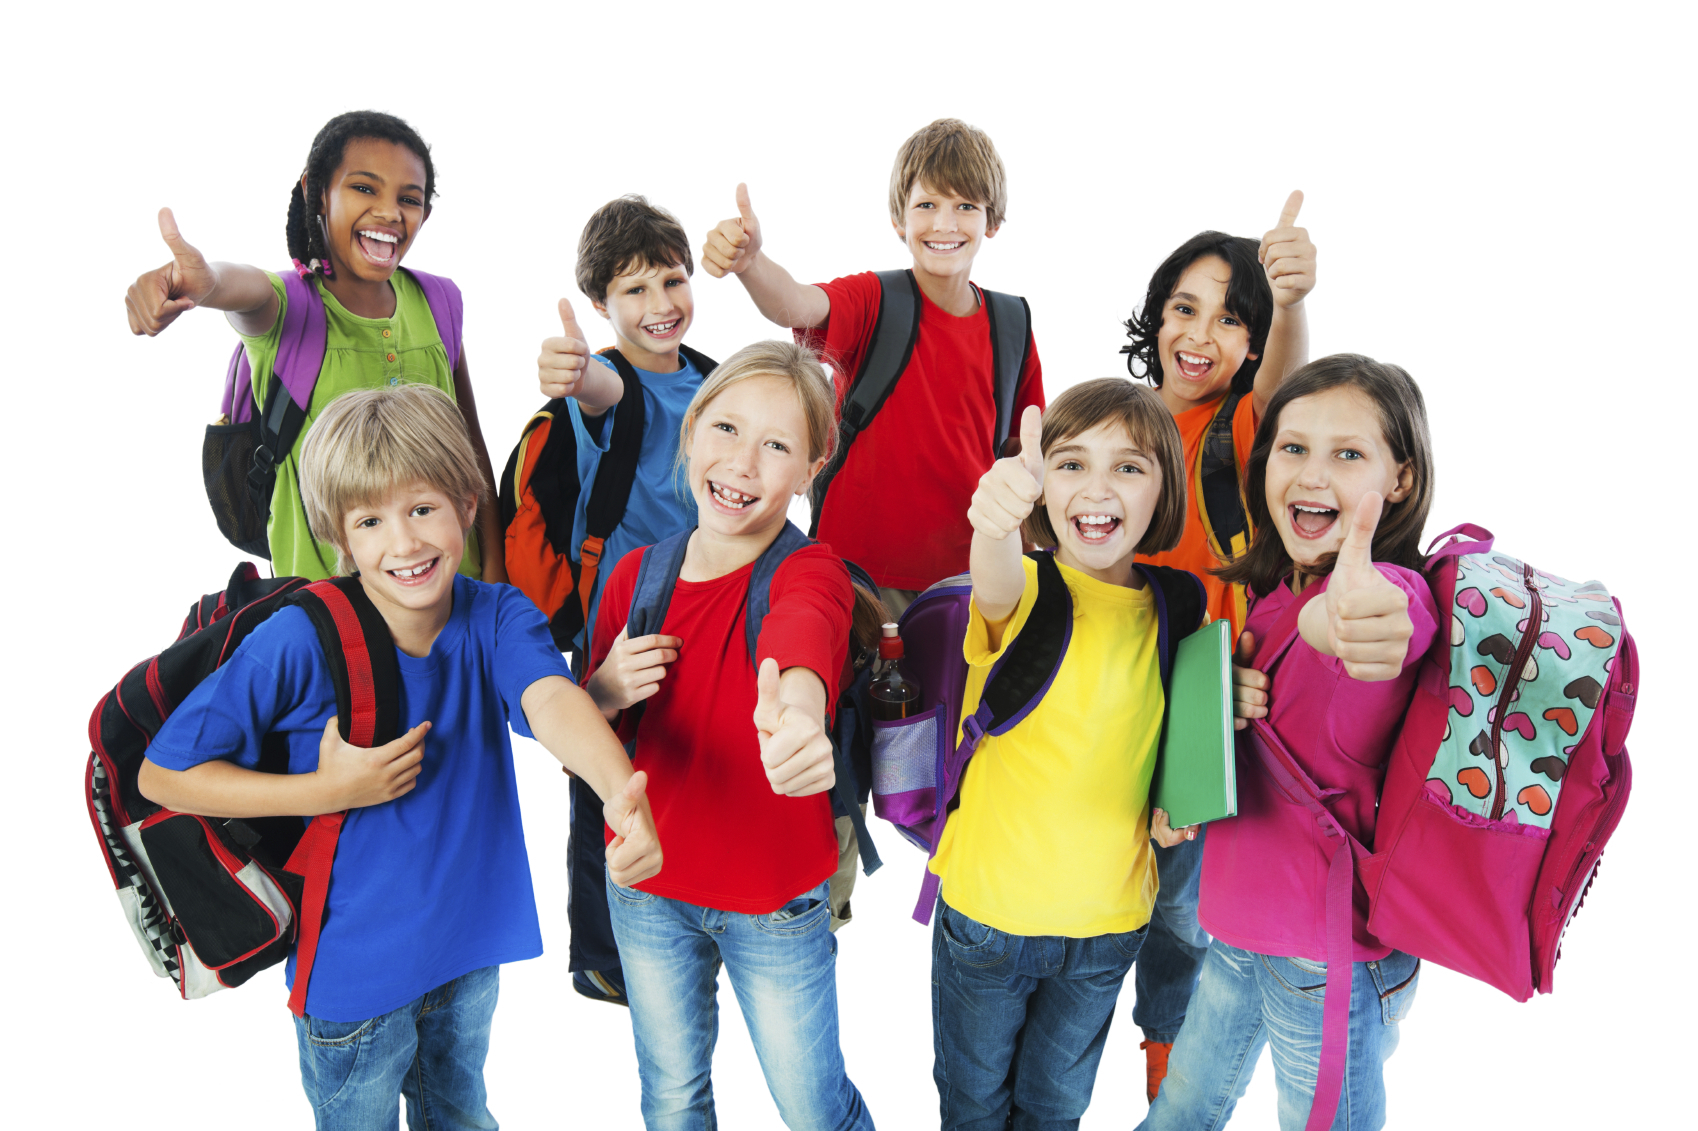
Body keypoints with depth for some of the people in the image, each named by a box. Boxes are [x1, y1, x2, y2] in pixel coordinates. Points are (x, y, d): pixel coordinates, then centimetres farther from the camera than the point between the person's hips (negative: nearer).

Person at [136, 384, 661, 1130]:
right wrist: (331, 791, -23)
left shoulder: (499, 619, -16)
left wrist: (623, 791, -57)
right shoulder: (303, 642, -22)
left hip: (470, 949, 3)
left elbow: (553, 702, -37)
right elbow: (163, 776, -14)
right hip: (353, 966, -2)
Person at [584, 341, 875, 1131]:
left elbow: (803, 631, -45)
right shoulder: (636, 573, -5)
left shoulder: (810, 574, -18)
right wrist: (606, 692, -17)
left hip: (776, 901, -3)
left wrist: (798, 705, -69)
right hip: (646, 893, 4)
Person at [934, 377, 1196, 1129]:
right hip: (988, 908, -2)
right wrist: (996, 526, -65)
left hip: (1107, 924, 3)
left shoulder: (1172, 606, -5)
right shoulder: (1026, 587, -16)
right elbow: (996, 589, -42)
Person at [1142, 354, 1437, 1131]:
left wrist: (1350, 613, -72)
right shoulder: (1263, 591, 4)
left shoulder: (1397, 590, -23)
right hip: (1240, 923, 7)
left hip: (1329, 958, -7)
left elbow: (1329, 619, -49)